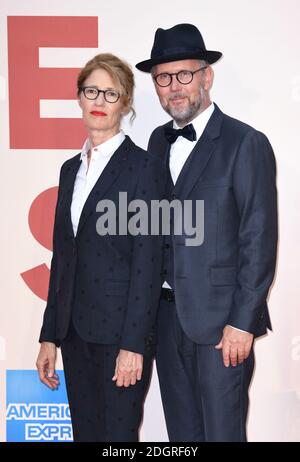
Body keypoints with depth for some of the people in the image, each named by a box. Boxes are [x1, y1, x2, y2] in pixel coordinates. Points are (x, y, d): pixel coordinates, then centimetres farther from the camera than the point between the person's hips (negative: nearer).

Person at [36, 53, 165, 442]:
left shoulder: (143, 166, -6)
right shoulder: (71, 169, 14)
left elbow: (147, 263, -11)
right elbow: (62, 257, 14)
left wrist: (133, 344, -16)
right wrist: (50, 336, 12)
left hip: (121, 331, -6)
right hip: (76, 331, 6)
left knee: (118, 434, 1)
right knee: (84, 433, 13)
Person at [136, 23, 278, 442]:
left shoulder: (246, 144, -9)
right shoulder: (159, 141, 11)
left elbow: (259, 241, -12)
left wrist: (242, 323, -15)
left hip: (219, 319, -6)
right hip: (167, 314, 6)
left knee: (222, 431, 2)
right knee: (182, 432, 16)